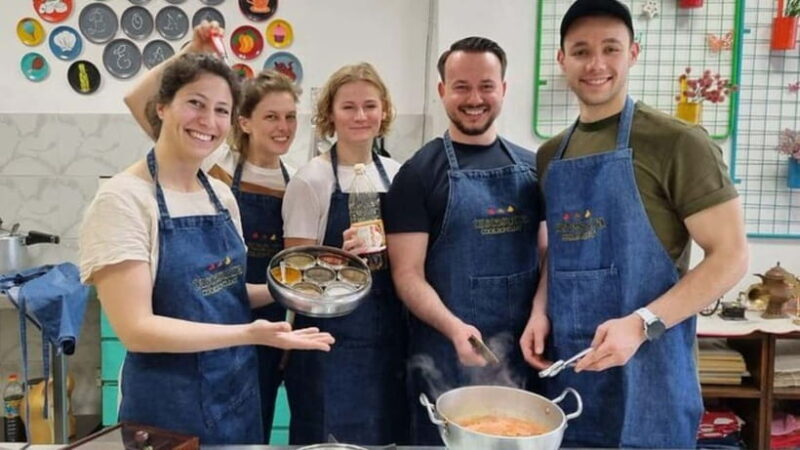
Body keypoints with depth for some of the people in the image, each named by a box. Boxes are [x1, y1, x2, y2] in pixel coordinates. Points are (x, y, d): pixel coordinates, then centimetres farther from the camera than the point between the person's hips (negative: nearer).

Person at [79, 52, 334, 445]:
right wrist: (249, 333, -26)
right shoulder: (122, 199, -16)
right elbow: (136, 329, -21)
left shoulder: (222, 195, 4)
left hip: (241, 393, 7)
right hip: (169, 406, -6)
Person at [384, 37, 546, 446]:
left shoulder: (531, 168, 6)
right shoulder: (419, 173, -7)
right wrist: (453, 327, -26)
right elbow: (408, 274, -11)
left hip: (523, 353, 4)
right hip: (448, 357, -4)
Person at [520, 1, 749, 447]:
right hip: (566, 365, 5)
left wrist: (642, 323, -20)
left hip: (645, 369, -5)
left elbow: (731, 255, -10)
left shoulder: (678, 143, -9)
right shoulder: (550, 155, 8)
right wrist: (541, 311, 0)